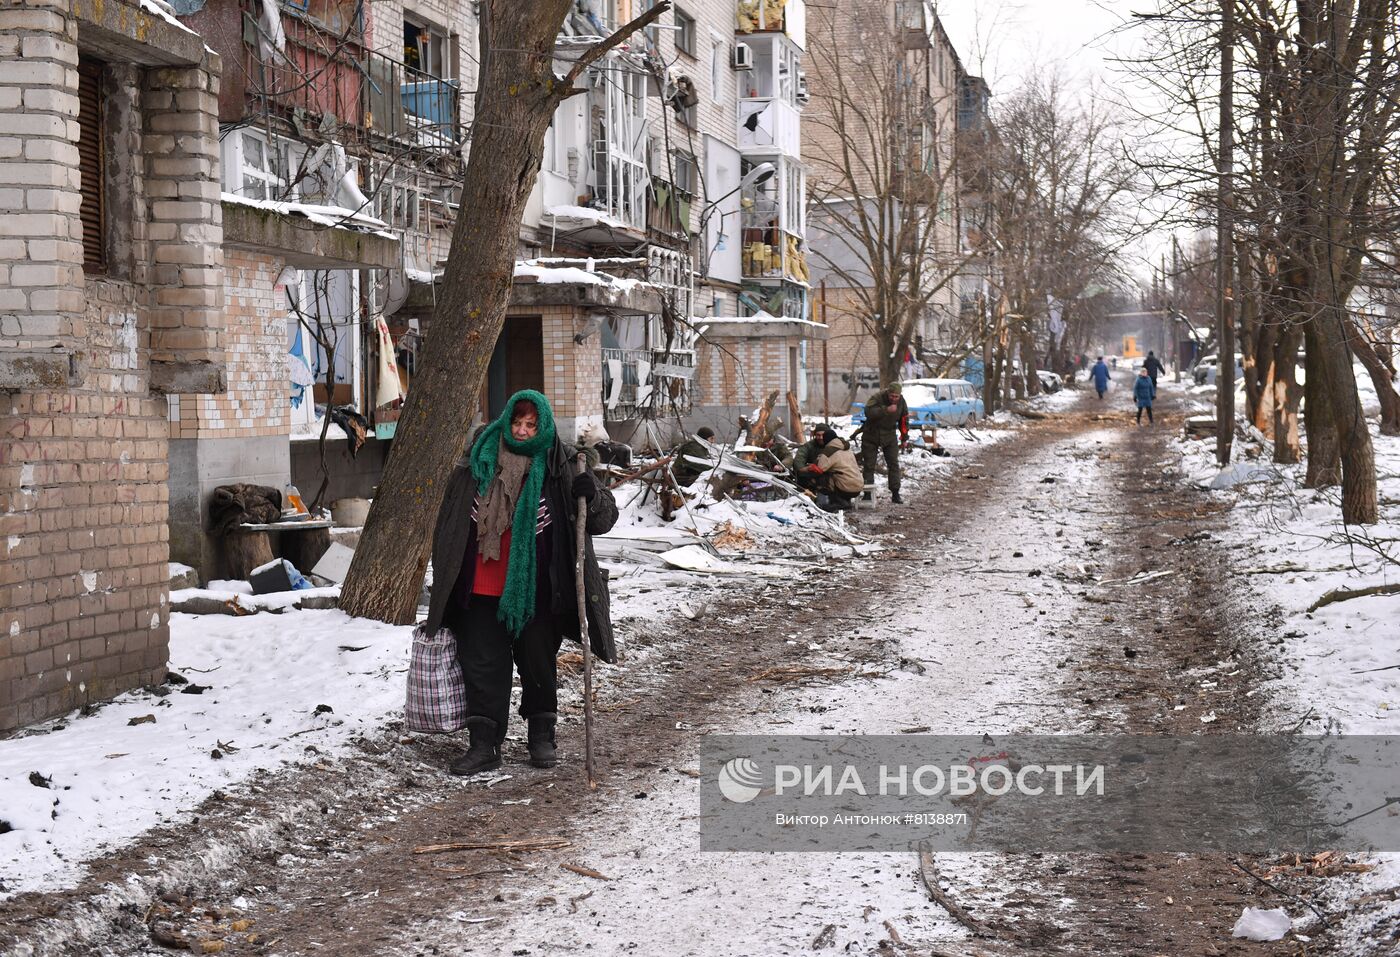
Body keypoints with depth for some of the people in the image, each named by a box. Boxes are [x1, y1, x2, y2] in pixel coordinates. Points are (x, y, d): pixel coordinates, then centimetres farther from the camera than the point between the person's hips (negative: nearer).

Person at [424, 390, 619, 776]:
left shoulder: (559, 469, -3)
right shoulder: (476, 463, 2)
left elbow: (604, 516, 0)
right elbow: (448, 524, 10)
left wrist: (592, 495, -23)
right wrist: (444, 581, 11)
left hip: (536, 592, -1)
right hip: (481, 589, 1)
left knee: (539, 664, 12)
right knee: (483, 666, 2)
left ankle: (542, 737, 27)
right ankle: (484, 744, 8)